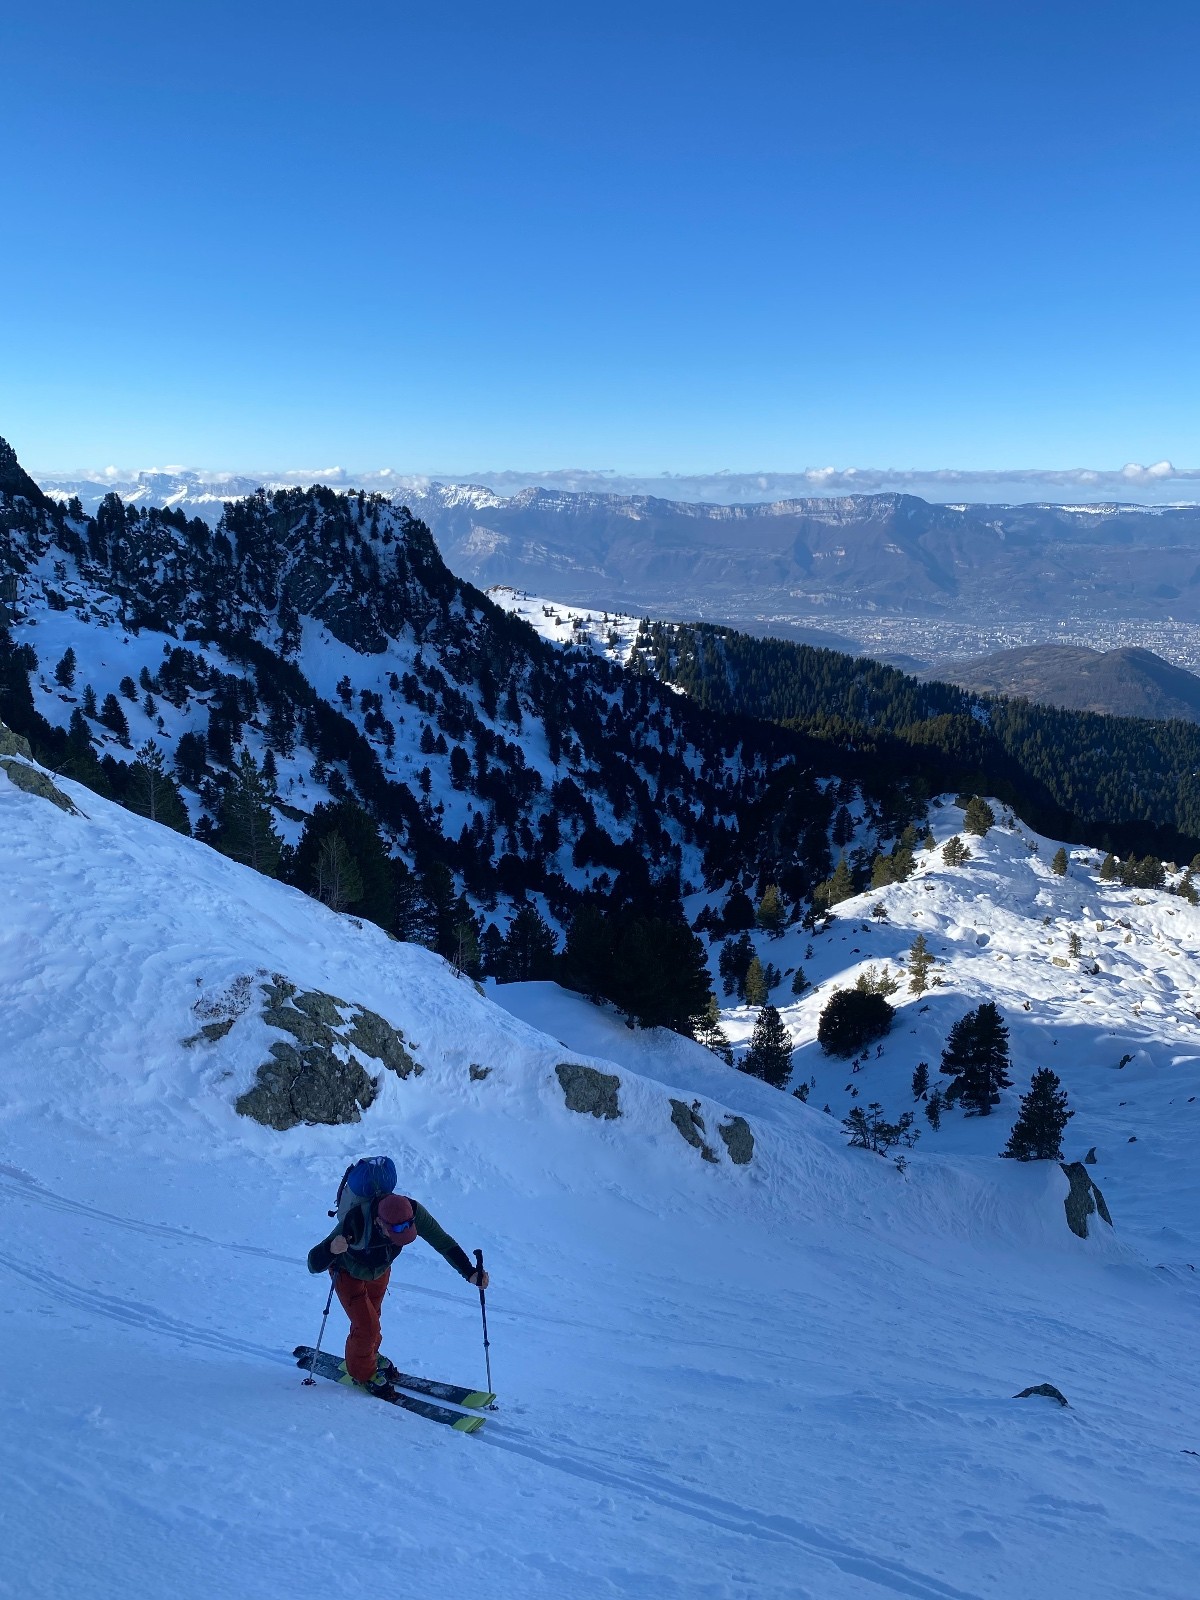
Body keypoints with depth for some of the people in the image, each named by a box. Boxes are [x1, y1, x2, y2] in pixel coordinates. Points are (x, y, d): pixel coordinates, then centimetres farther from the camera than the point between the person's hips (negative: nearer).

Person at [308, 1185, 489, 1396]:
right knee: (367, 1327, -7)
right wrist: (330, 1249, -65)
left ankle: (369, 1357, 52)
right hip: (349, 1273, -4)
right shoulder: (354, 1224, -46)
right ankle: (361, 1372, 23)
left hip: (380, 1271, 4)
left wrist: (470, 1273, -38)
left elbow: (443, 1242, -27)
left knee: (372, 1317, 22)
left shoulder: (412, 1212, -37)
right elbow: (314, 1265, -43)